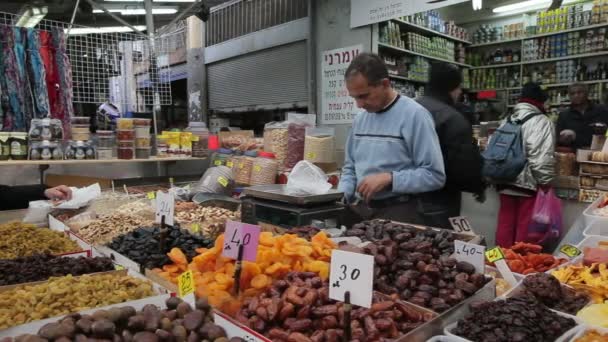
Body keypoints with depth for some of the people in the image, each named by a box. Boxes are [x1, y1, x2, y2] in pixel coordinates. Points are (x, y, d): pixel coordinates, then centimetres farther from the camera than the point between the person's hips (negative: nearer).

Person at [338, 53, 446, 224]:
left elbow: (434, 175, -14)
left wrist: (389, 178, -21)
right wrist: (340, 196, 0)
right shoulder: (360, 118, 7)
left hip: (398, 213, -5)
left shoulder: (414, 115, -12)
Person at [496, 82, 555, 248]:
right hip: (529, 183, -6)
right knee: (524, 228, 4)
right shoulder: (542, 122, -9)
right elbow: (542, 158, -17)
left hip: (506, 182, 6)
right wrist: (545, 183, -7)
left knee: (505, 224, 14)